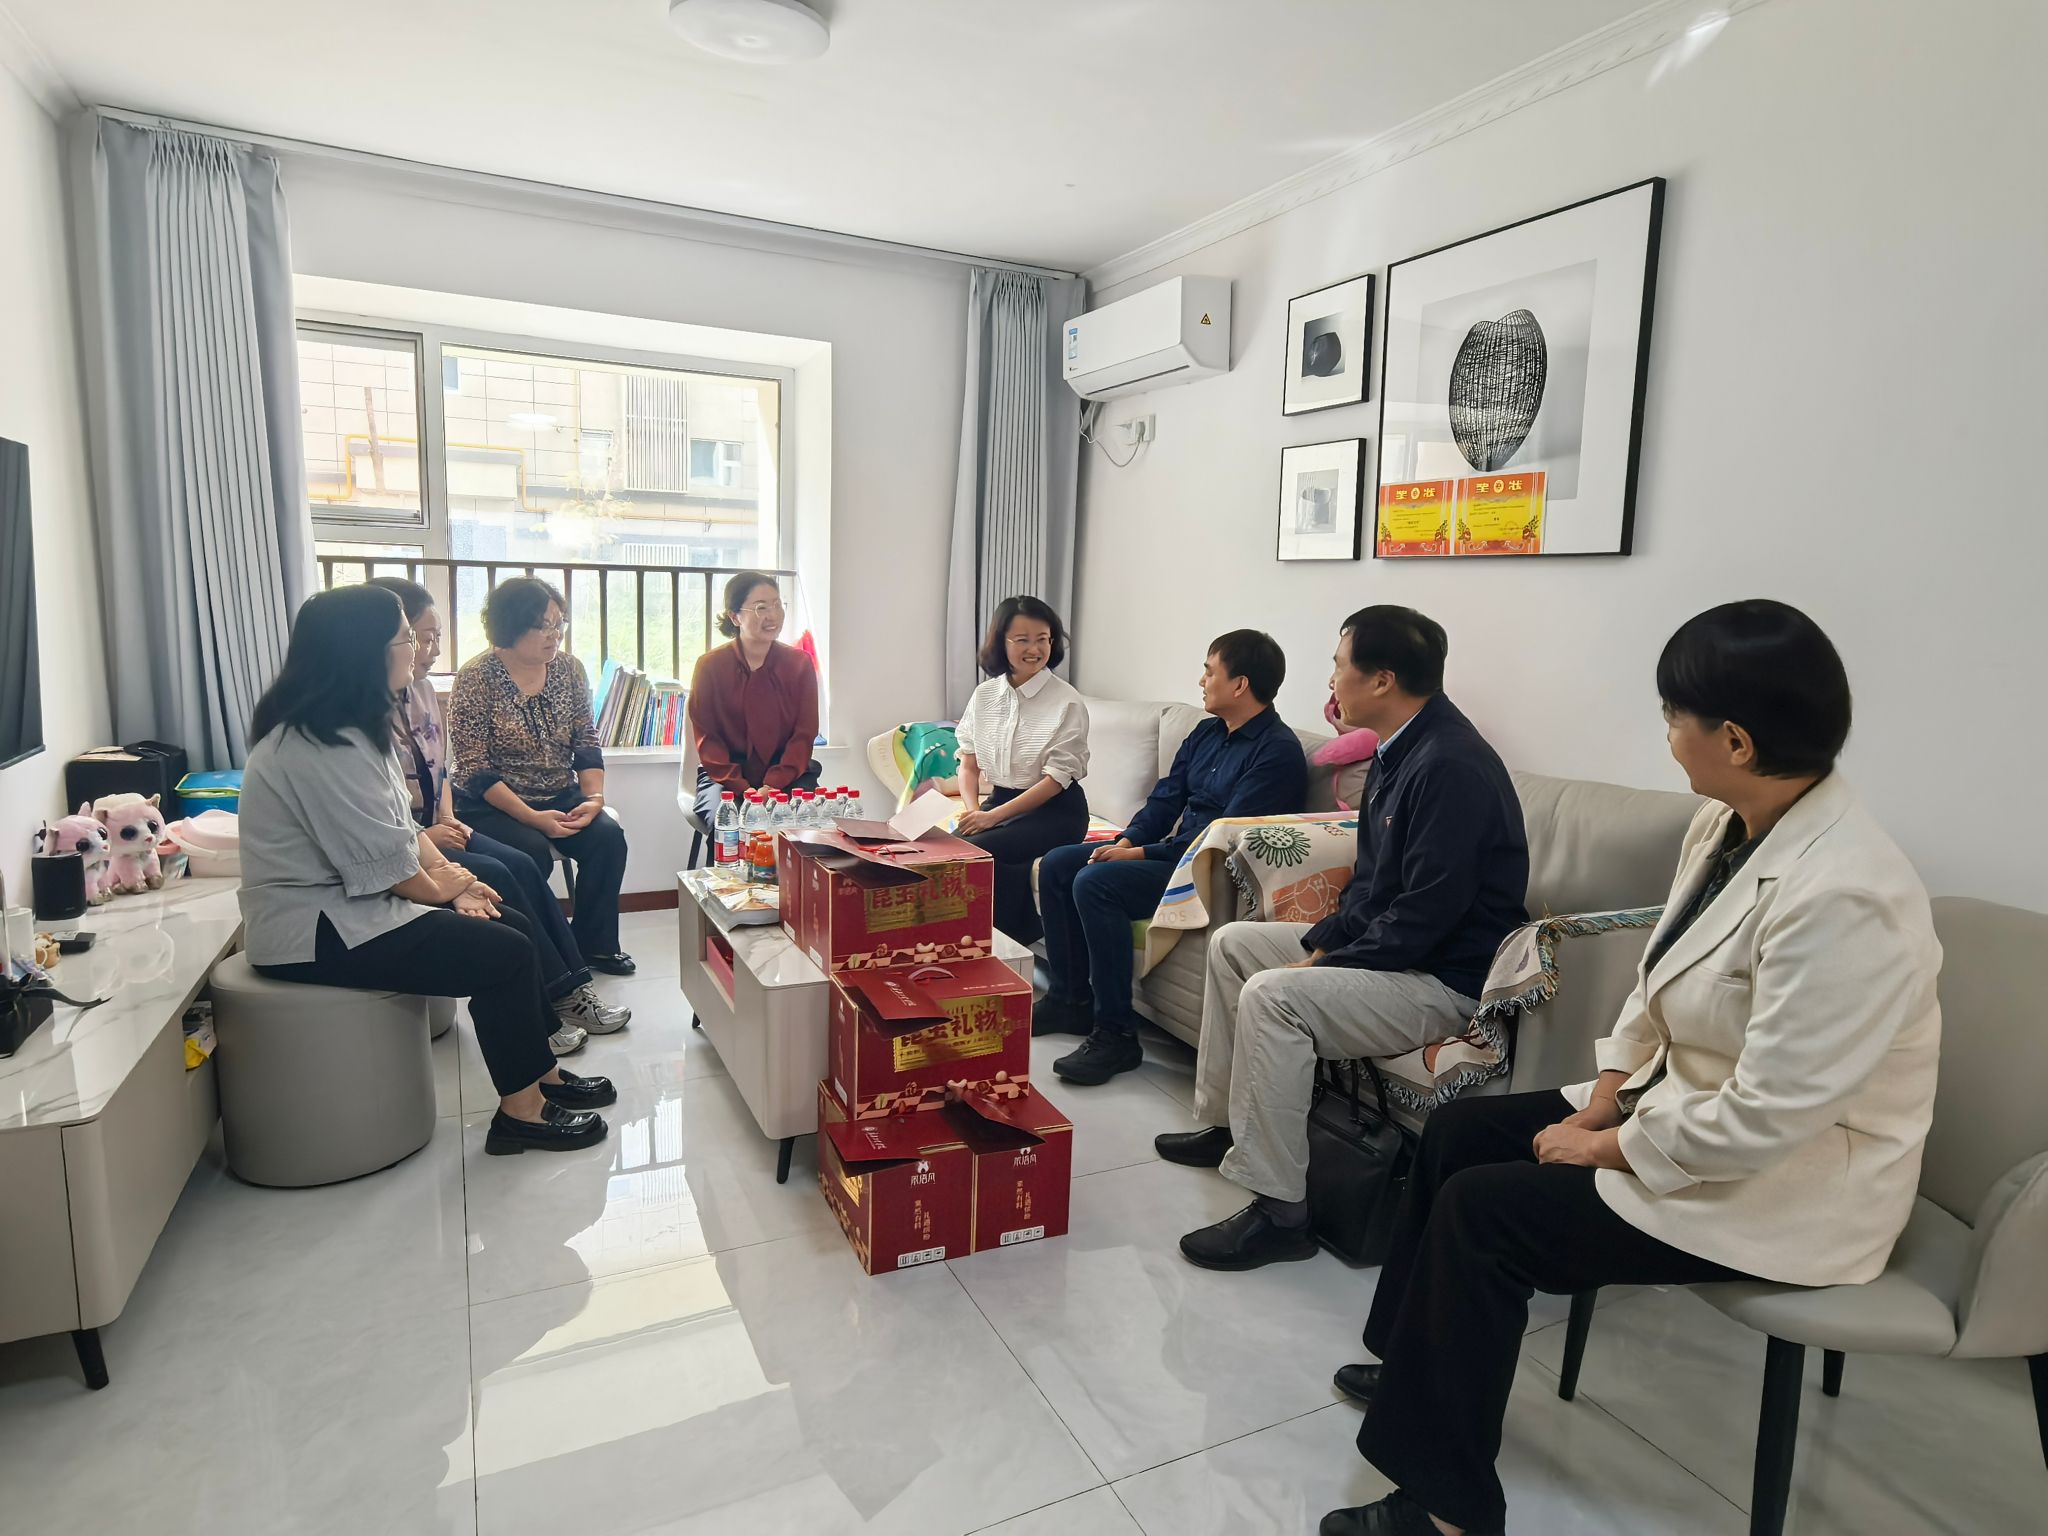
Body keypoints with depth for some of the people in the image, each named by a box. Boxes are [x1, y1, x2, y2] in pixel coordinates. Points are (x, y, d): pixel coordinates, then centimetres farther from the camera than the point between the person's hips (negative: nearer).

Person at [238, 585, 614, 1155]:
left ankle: (542, 1074, 17)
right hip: (317, 934, -10)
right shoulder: (319, 747, -25)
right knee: (504, 954, -15)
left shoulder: (352, 725, 9)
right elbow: (384, 858, -24)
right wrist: (440, 887, -6)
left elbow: (401, 824, 12)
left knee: (514, 926, 6)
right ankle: (520, 1111, 0)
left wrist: (451, 877, -1)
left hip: (352, 901, 10)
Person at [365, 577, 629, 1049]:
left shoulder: (423, 690, 8)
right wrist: (423, 838, -18)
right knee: (495, 877, -22)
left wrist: (447, 818, 4)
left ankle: (572, 990, -8)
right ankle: (553, 1000, -12)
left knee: (521, 866, -11)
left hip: (432, 828, 8)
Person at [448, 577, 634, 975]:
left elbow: (587, 744, 4)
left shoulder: (569, 668, 1)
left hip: (560, 796, 4)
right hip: (493, 804, -4)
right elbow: (475, 769, -15)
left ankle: (594, 944, -3)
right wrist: (533, 817, -24)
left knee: (608, 836, -21)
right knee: (533, 852, -30)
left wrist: (594, 796, -14)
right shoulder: (476, 678, -12)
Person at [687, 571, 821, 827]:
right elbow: (706, 739, -2)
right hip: (725, 775, -1)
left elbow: (804, 734, 0)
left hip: (787, 774, 1)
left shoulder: (799, 663, 4)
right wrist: (743, 790, -17)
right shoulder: (710, 666, 0)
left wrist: (773, 786, -15)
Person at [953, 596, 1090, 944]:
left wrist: (993, 816, -20)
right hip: (998, 801, 5)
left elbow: (1056, 778, -15)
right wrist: (973, 809, -12)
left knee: (976, 851, -27)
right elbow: (968, 764, 9)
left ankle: (1008, 938, -3)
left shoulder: (1067, 702, -11)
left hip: (1055, 811, -5)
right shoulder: (984, 696, 5)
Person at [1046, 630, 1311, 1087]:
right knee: (1056, 865, 2)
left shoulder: (1278, 751, -16)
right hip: (1173, 852, 10)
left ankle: (1116, 1035, -20)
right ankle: (1070, 998, 8)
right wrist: (1126, 842, -5)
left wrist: (1141, 855, -20)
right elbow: (1166, 799, 14)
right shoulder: (1207, 733, 13)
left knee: (1095, 884, -28)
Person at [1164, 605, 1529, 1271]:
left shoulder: (1450, 766, -24)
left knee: (1272, 995, -29)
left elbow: (1426, 916, -27)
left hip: (1446, 979, -11)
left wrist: (1328, 965, -18)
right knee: (1231, 942, 13)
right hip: (1383, 944, 11)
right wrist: (1323, 943, 2)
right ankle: (1225, 1120, 22)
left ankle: (1279, 1213, -19)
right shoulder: (1399, 752, 8)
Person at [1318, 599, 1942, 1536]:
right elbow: (1659, 984, 7)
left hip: (1792, 1182, -9)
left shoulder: (1841, 897, -31)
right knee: (1456, 1131, 6)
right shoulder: (1726, 825, -3)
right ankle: (1424, 1367, 26)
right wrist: (1601, 1099, -1)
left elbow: (1769, 1118, -29)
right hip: (1688, 1100, 9)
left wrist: (1605, 1149, -17)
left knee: (1482, 1209, -15)